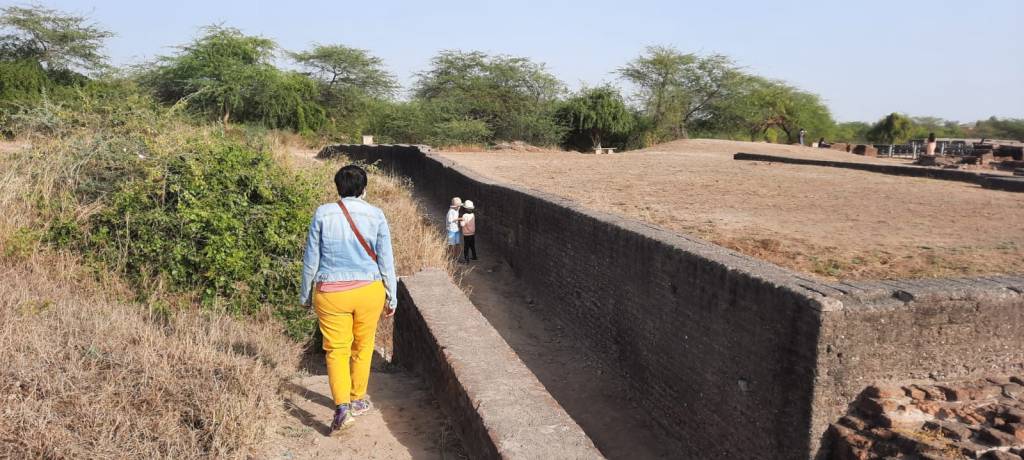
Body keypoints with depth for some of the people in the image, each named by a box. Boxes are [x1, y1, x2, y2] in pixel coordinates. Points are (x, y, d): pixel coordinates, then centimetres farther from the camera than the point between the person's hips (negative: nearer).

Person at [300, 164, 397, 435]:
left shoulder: (323, 214, -4)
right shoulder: (375, 216, -4)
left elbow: (311, 259, 1)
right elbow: (385, 260, -1)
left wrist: (306, 295, 13)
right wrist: (391, 297, 9)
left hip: (331, 293, -1)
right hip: (369, 290, 1)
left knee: (337, 350, 6)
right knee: (363, 347, 18)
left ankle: (342, 407, -10)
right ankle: (358, 400, 31)